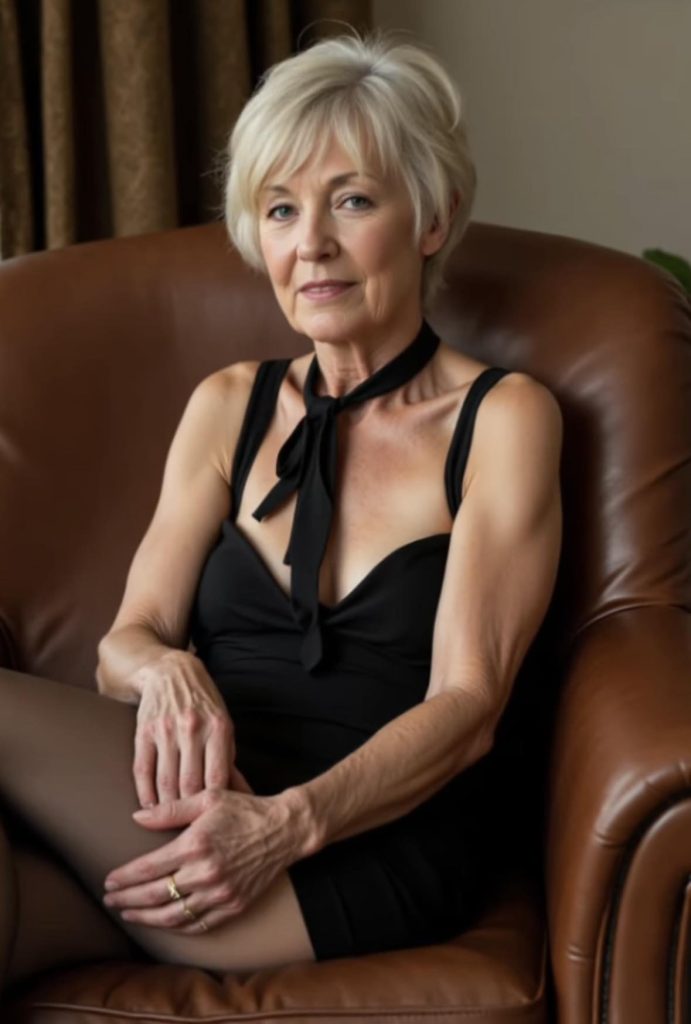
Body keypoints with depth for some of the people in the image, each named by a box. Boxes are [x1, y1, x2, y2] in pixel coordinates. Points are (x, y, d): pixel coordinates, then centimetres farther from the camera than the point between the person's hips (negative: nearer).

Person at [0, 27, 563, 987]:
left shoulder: (502, 417, 4)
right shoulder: (229, 406, 18)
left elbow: (468, 705, -4)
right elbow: (125, 641, 13)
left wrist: (290, 822, -21)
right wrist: (167, 671, -13)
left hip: (373, 849, -3)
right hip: (209, 802, 4)